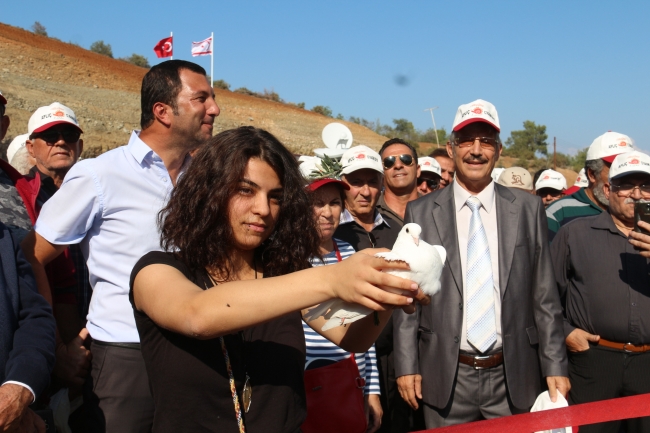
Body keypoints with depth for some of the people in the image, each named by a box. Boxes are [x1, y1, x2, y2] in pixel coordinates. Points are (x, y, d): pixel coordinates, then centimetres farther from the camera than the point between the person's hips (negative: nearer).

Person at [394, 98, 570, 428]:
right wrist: (406, 365, -2)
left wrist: (555, 366, 1)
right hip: (446, 378, 0)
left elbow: (544, 295, 3)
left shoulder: (528, 208, 2)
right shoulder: (420, 213, -1)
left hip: (513, 378, 1)